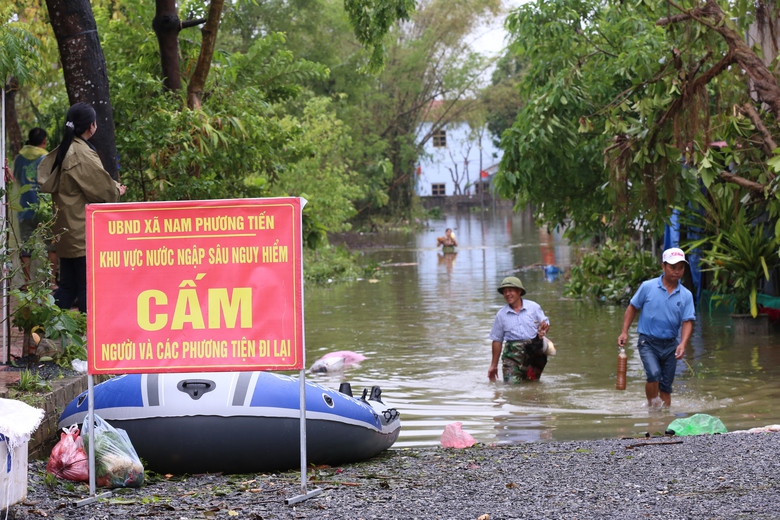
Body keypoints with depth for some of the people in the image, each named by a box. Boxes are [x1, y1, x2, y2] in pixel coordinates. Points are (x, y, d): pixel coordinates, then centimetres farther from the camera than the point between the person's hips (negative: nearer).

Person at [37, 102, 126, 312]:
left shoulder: (61, 152, 8)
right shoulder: (84, 155, -17)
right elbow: (104, 190, -15)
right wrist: (117, 190, 9)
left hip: (66, 230, 8)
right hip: (84, 233, -8)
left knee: (67, 287, 12)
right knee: (88, 288, -1)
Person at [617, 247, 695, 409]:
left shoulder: (686, 295, 1)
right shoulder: (648, 287, -5)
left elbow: (687, 322, -3)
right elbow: (632, 308, 5)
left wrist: (683, 344, -19)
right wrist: (624, 331, -1)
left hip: (670, 344, 3)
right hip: (648, 341, -3)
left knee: (666, 387, 8)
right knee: (654, 374, -23)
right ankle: (652, 406, -5)